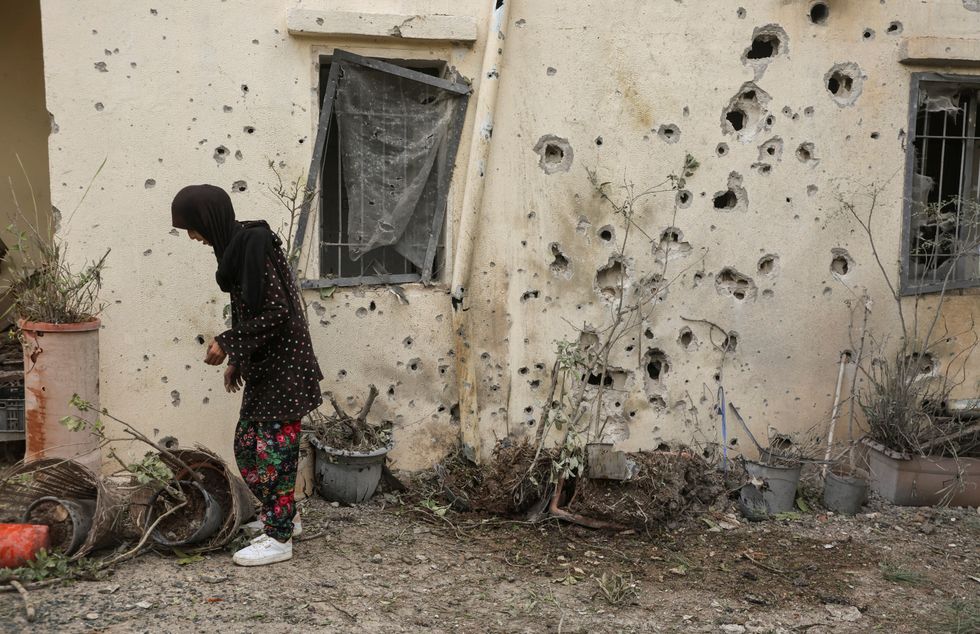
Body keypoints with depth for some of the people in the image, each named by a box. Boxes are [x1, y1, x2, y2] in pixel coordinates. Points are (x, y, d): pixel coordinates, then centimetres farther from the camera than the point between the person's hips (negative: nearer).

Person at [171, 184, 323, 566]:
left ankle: (279, 538, 11)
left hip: (282, 366, -10)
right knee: (247, 445, 15)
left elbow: (276, 313, -23)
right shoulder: (235, 246, 10)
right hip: (262, 366, 10)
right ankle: (283, 517, 29)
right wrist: (236, 360, 19)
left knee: (274, 449, -1)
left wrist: (227, 344, -18)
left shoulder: (253, 247, -20)